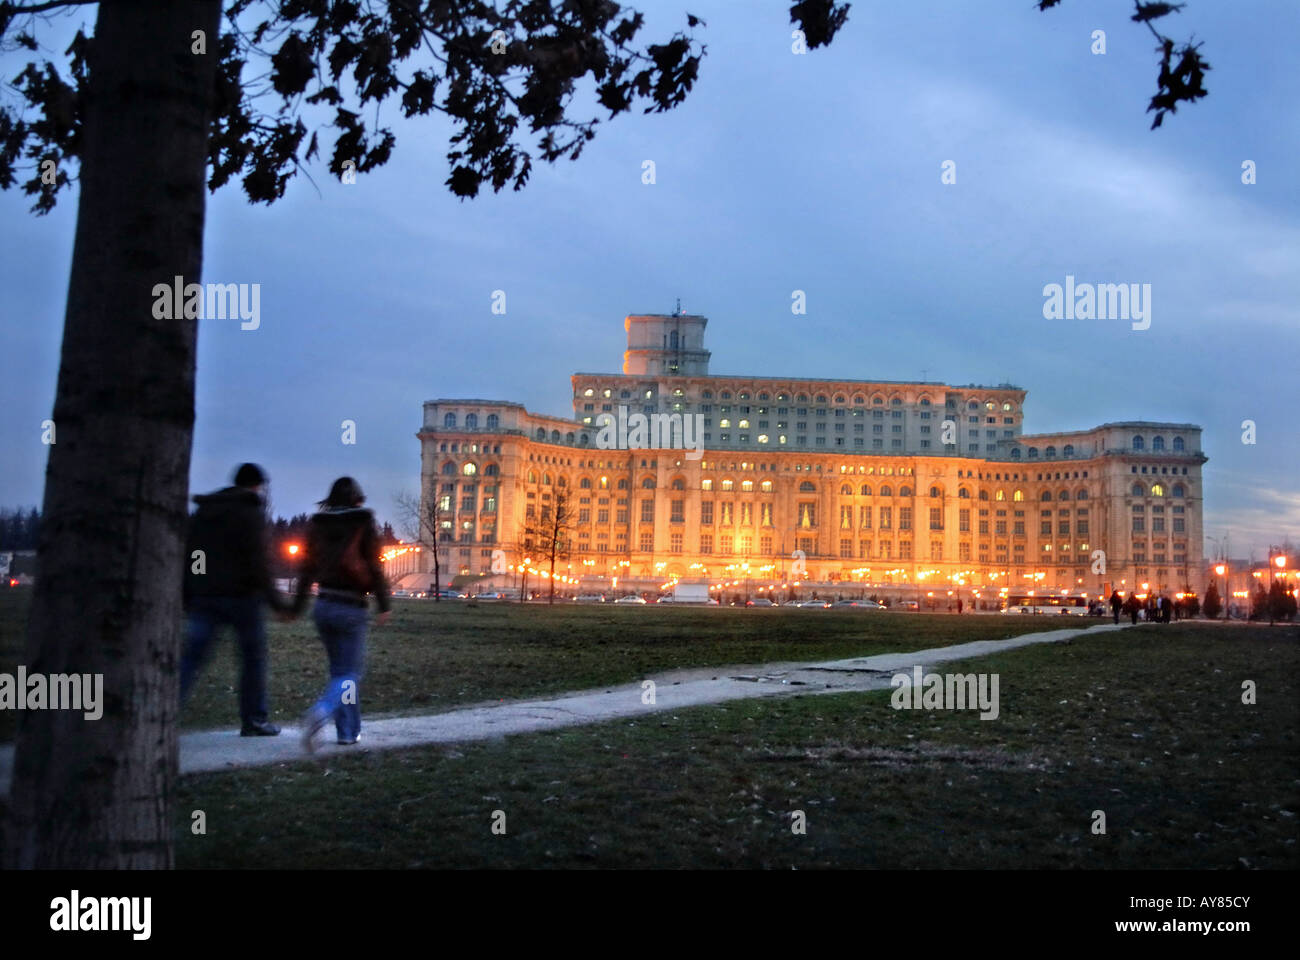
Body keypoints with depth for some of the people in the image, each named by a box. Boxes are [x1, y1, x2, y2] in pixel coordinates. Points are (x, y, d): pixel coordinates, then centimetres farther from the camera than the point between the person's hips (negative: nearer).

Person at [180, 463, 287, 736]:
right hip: (240, 595, -5)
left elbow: (187, 555, 14)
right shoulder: (251, 512, -5)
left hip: (204, 596, 5)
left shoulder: (203, 511, 15)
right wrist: (274, 601, -12)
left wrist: (186, 596, 18)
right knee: (253, 656, 7)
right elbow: (257, 560, -14)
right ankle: (255, 720, 10)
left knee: (191, 656, 2)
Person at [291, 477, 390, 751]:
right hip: (351, 608, -5)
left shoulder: (318, 523, 7)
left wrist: (297, 606, 13)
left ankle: (348, 731, 18)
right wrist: (383, 605, -3)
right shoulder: (364, 523, -4)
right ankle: (320, 712, -27)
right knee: (349, 674, -1)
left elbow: (308, 567, 8)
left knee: (339, 670, 17)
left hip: (324, 603, 5)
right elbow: (374, 568, -7)